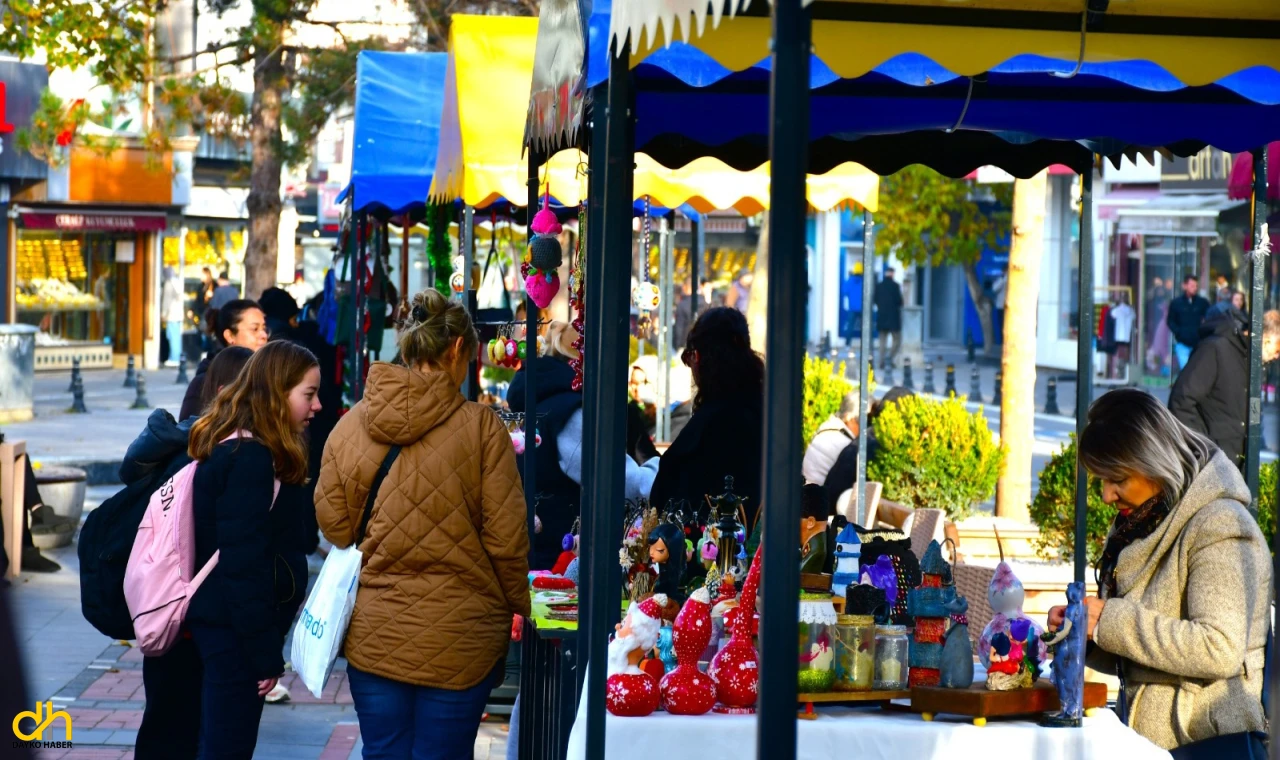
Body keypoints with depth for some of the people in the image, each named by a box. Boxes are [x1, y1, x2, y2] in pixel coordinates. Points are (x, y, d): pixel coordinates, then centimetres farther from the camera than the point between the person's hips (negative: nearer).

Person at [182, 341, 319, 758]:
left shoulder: (230, 446, 11)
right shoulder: (250, 458, -19)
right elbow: (244, 564, -22)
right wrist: (266, 654, -18)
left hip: (219, 620, 10)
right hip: (237, 629, -10)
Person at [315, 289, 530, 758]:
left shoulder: (350, 426, -1)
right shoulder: (482, 428, -10)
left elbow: (332, 524, 5)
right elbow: (505, 540, -8)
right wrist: (516, 611, 7)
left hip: (372, 636, 3)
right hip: (458, 640, -3)